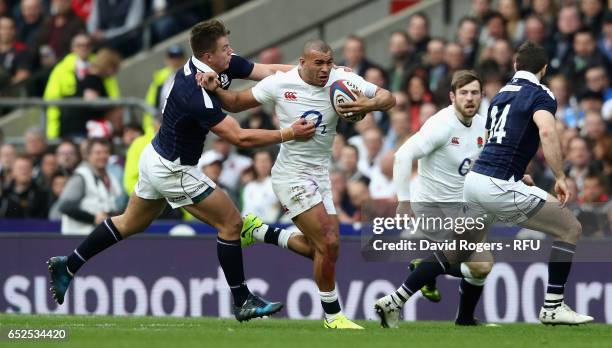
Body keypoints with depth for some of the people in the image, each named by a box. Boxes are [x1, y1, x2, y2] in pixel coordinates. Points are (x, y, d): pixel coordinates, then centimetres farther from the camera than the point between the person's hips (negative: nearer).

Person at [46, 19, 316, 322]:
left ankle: (67, 266, 32)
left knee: (130, 224, 24)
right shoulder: (196, 94, -33)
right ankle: (243, 302, 5)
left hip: (157, 158, 9)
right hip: (173, 170, -9)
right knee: (231, 223, -3)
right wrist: (289, 134, -34)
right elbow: (240, 138, -35)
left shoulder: (201, 65, -7)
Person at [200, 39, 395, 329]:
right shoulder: (279, 84, -13)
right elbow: (237, 103, 1)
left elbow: (388, 97, -2)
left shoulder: (342, 81, -7)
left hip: (320, 174, 6)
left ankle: (260, 234, 34)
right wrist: (215, 90, -18)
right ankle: (332, 315, 2)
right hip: (292, 175, -6)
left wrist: (369, 104, -23)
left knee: (319, 247, 12)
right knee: (328, 243, -14)